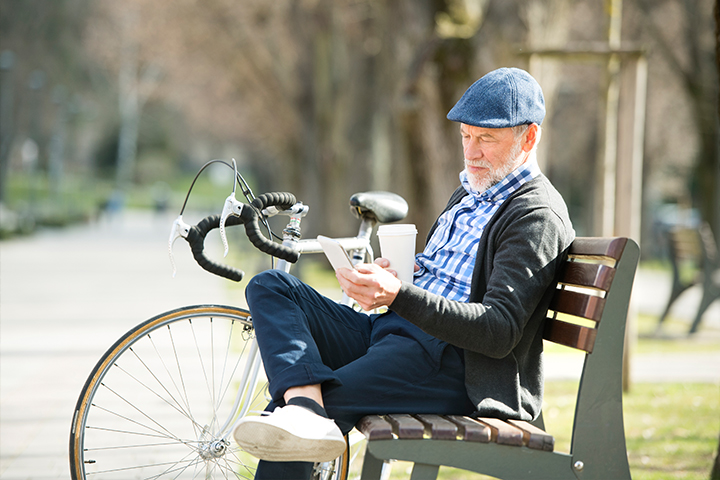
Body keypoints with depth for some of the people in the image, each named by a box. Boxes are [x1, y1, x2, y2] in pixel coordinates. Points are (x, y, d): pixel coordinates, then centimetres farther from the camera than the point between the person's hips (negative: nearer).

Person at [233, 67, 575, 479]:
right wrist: (385, 277, 3)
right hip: (391, 332, 10)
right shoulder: (470, 194, 23)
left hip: (452, 365, -10)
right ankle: (305, 402, -32)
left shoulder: (539, 216, -8)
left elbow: (499, 333, -20)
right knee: (270, 286, -8)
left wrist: (399, 296, -30)